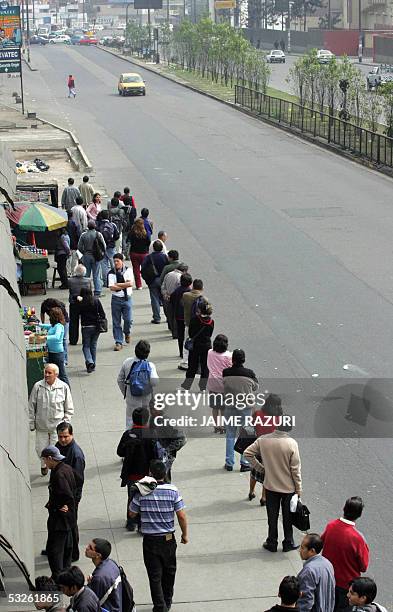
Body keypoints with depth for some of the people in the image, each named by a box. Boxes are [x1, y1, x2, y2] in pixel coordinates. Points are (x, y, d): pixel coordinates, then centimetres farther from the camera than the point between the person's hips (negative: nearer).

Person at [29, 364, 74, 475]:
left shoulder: (63, 387, -8)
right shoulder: (38, 386, -8)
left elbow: (69, 409, 2)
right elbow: (31, 407, 1)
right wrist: (31, 423, 2)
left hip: (57, 427, -1)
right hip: (41, 426, 1)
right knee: (40, 449, 11)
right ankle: (44, 465, 42)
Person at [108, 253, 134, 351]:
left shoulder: (128, 270, 2)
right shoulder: (111, 273, -1)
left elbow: (131, 283, -11)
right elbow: (112, 287, -11)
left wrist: (118, 284, -12)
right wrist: (125, 285, -12)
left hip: (127, 298, 0)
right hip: (116, 299, 0)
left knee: (128, 320, -5)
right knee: (116, 322, 1)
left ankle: (127, 332, 29)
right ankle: (118, 342, 9)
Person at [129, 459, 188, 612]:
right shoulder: (172, 490, -11)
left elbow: (132, 513, 0)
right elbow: (181, 516, -10)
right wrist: (185, 534, 4)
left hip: (150, 540, -1)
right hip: (168, 538, 1)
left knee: (154, 575, 7)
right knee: (169, 571, 21)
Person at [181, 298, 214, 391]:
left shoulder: (195, 319, -16)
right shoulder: (211, 322, -8)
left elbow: (190, 334, -9)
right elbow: (210, 334, 4)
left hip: (195, 345, -1)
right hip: (207, 345, 1)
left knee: (192, 366, 10)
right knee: (205, 366, 12)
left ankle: (186, 384, 19)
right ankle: (203, 386, 17)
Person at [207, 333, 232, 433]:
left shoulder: (210, 353, -2)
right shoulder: (227, 355, -15)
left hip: (212, 382, 4)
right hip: (223, 383, -4)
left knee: (215, 406, 13)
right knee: (223, 407, 8)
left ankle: (216, 425, 19)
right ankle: (224, 426, 14)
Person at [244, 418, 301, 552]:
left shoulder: (263, 440, -12)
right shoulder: (292, 443, -20)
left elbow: (247, 453, -5)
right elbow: (296, 469, -15)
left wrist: (260, 467, 5)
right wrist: (298, 489, -4)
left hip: (270, 486, 2)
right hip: (288, 487, -2)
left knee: (272, 516, 16)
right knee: (288, 516, 16)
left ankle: (272, 543, 26)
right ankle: (288, 543, 27)